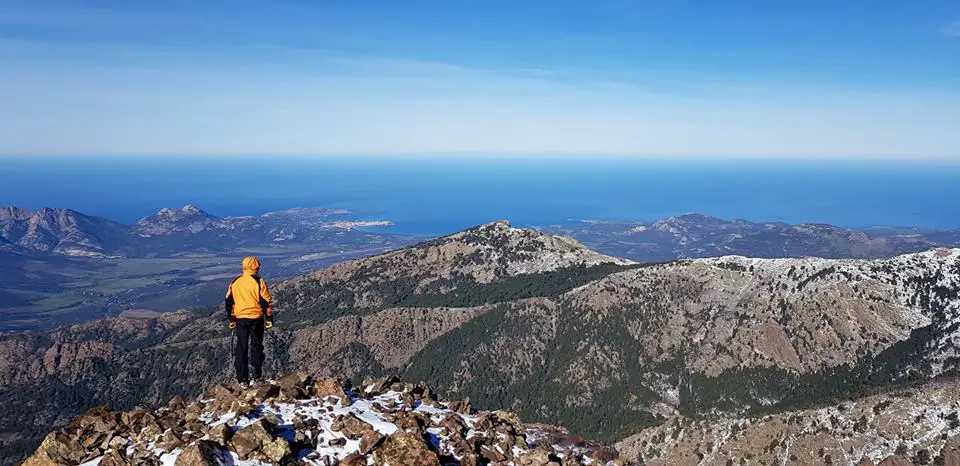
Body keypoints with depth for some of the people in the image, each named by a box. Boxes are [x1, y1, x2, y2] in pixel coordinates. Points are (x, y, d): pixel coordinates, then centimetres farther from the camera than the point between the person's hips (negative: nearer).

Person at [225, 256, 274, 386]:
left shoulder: (234, 283, 3)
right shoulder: (259, 282, -10)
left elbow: (228, 302, 8)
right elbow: (267, 302, -9)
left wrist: (230, 319, 17)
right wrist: (269, 319, -1)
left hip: (240, 320, 3)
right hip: (256, 320, -3)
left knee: (241, 349, 8)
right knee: (256, 347, 11)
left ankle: (242, 379, 8)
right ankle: (256, 375, 15)